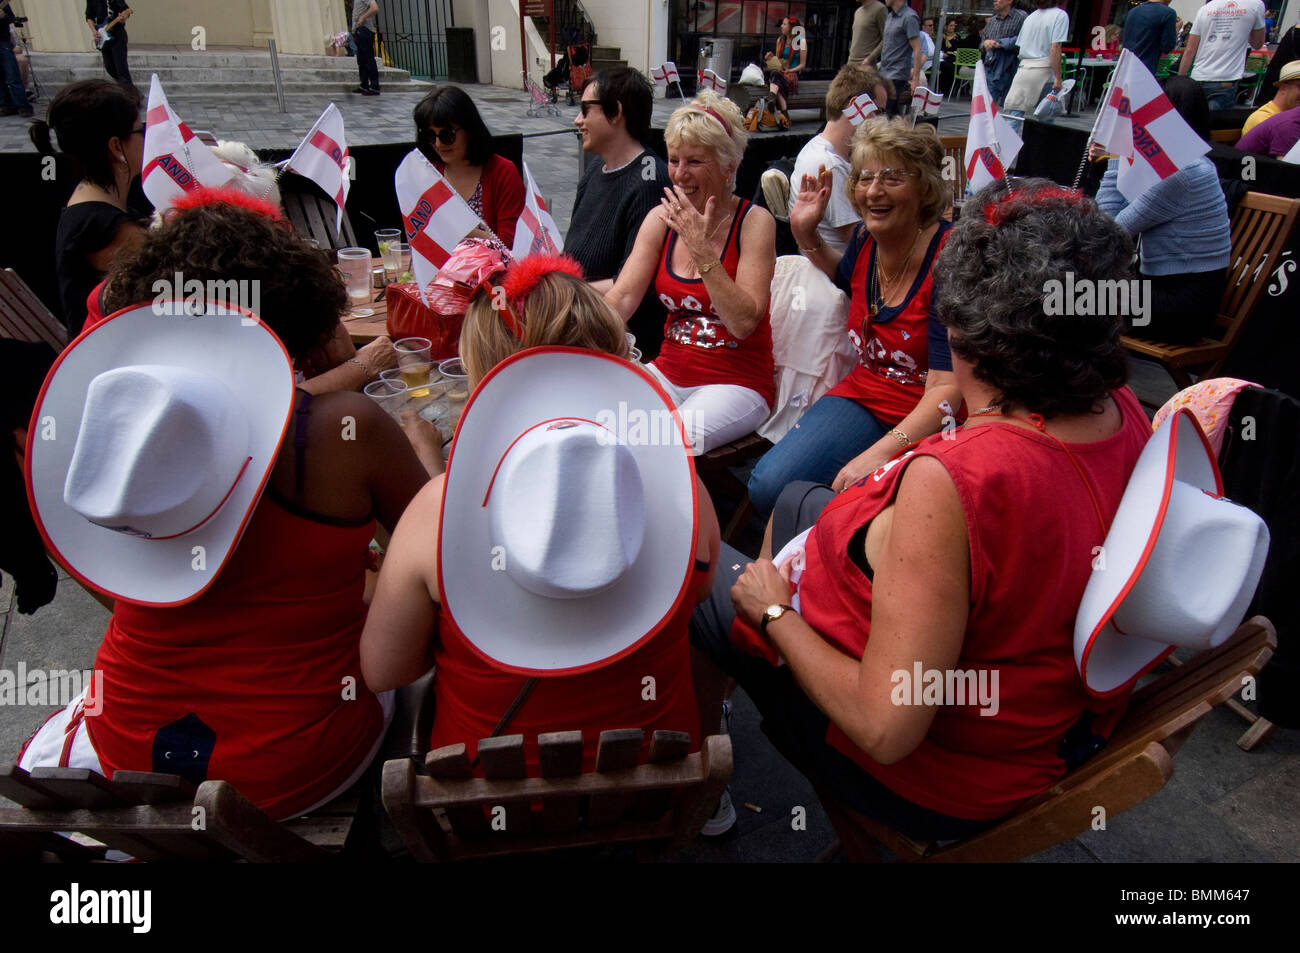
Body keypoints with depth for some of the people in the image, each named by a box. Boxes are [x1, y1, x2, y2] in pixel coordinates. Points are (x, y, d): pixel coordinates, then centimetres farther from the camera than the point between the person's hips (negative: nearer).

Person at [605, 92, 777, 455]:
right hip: (670, 371, 5)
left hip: (738, 381, -4)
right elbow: (621, 296, -3)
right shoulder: (661, 219, 5)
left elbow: (744, 322, -17)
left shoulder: (754, 221, -8)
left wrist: (702, 249, -22)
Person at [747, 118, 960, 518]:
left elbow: (947, 386, -23)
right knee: (768, 485, -18)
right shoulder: (866, 237, 2)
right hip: (862, 397, 6)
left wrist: (878, 454, -33)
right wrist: (806, 235, 13)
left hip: (928, 423, -5)